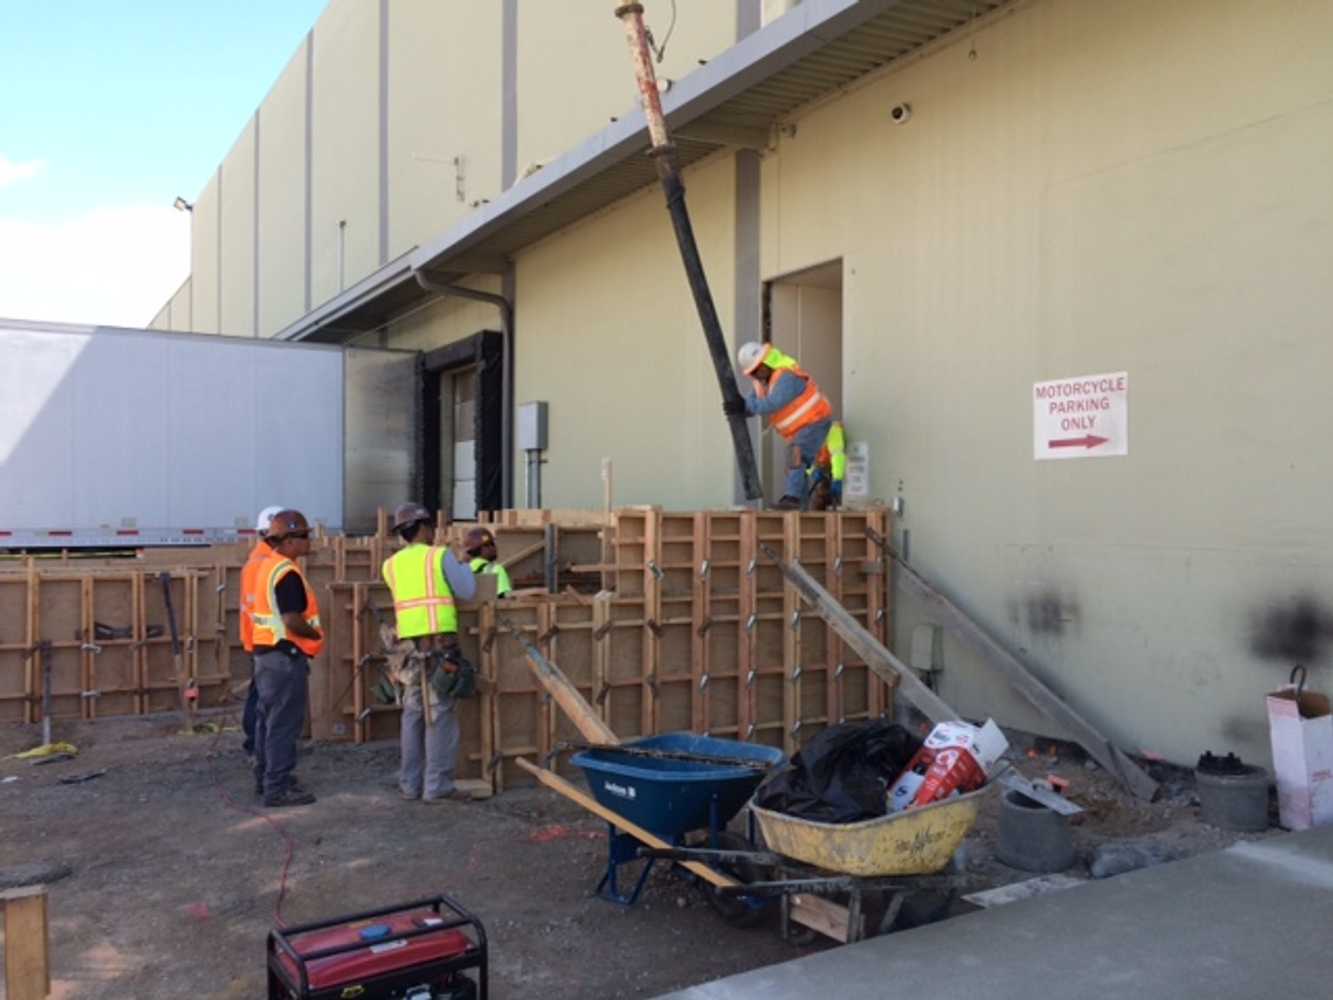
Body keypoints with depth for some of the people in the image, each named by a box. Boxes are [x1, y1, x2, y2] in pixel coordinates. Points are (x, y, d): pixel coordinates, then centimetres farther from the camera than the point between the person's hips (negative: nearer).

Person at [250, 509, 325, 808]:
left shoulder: (267, 566, 12)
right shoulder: (287, 573, -18)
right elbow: (292, 621, -24)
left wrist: (309, 631, 16)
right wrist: (316, 633, -7)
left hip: (265, 652, 10)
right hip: (285, 655, -10)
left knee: (268, 719, 18)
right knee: (284, 724, -4)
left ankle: (265, 777, 29)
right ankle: (278, 788, 0)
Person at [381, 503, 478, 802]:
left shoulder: (391, 565, 11)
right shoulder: (440, 555, -1)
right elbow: (467, 592, 1)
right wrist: (464, 564, 19)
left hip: (410, 644, 5)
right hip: (440, 642, -5)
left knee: (414, 714, 13)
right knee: (440, 716, -1)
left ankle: (410, 783, 17)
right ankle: (437, 785, 1)